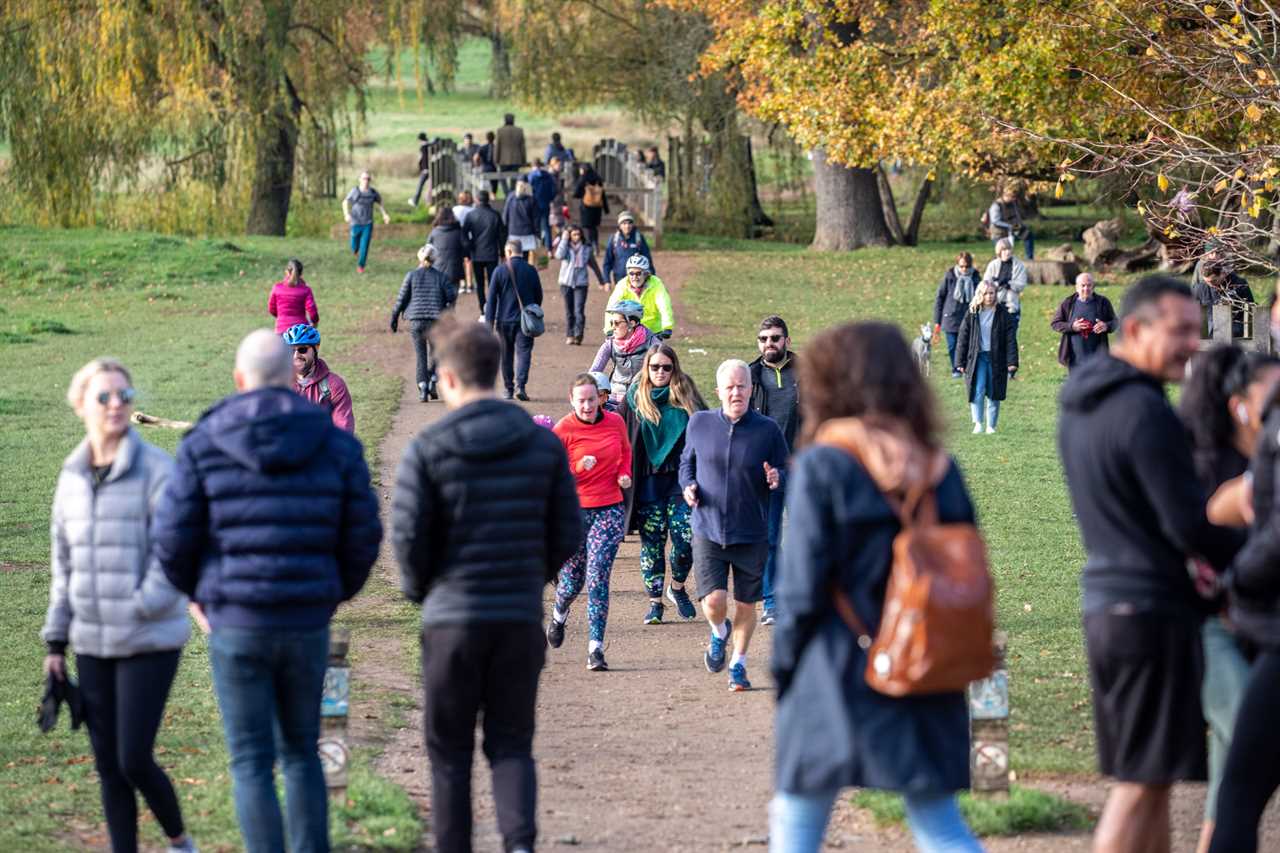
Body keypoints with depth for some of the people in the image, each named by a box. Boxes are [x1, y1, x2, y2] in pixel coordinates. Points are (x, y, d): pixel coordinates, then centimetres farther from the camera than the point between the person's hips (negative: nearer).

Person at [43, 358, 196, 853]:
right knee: (108, 765, 6)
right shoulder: (72, 477, 8)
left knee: (134, 760, -6)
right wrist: (56, 641, 12)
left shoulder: (155, 469, -9)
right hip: (92, 645, 5)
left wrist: (139, 609, -17)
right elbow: (64, 564, 14)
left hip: (150, 641, -5)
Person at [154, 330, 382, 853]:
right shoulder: (336, 445, 1)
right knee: (300, 752, 20)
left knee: (251, 763, 6)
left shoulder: (203, 445, -5)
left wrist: (195, 592, 17)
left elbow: (172, 538, -5)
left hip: (236, 626, -2)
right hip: (307, 625, 2)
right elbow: (363, 535, 2)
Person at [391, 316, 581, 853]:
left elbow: (408, 537, -9)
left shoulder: (427, 450, -7)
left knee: (449, 752, 10)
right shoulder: (543, 443, 2)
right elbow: (568, 533, 3)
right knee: (511, 745, 8)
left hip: (453, 618, -2)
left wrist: (419, 589, 10)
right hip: (523, 617, 2)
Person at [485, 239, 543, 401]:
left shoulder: (500, 270, -4)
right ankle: (520, 385, -22)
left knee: (506, 356, 11)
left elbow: (491, 298, -5)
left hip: (504, 320, 0)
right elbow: (539, 295, 9)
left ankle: (509, 390, 16)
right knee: (523, 352, -3)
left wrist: (489, 321, -2)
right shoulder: (531, 270, 1)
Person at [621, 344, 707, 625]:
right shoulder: (634, 398, 3)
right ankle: (655, 601, 12)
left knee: (685, 539, -7)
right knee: (651, 542, 1)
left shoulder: (686, 396, 5)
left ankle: (677, 588, 18)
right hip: (648, 483, 0)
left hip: (681, 478, 0)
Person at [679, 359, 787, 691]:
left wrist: (777, 480, -19)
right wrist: (688, 486, -3)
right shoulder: (699, 423, 0)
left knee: (745, 605, 9)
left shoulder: (768, 430, -3)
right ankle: (719, 633, 24)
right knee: (713, 601, -11)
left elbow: (786, 475, 4)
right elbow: (686, 462, 16)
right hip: (708, 530, 0)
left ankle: (738, 664, 30)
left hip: (751, 535, 0)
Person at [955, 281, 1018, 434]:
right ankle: (977, 423, -14)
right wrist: (960, 362, 2)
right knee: (978, 390, -15)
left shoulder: (1002, 314, 2)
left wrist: (1012, 362, -7)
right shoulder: (972, 315, 3)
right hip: (977, 358, 0)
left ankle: (991, 426, 13)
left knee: (994, 394, 5)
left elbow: (1010, 339, 1)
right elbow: (963, 339, 6)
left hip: (996, 359, 0)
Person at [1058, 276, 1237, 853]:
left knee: (1148, 777, 15)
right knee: (1141, 783, -5)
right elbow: (1189, 523, -18)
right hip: (1153, 608, -9)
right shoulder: (1145, 412, -17)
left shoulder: (1080, 405, 13)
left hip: (1103, 604, 9)